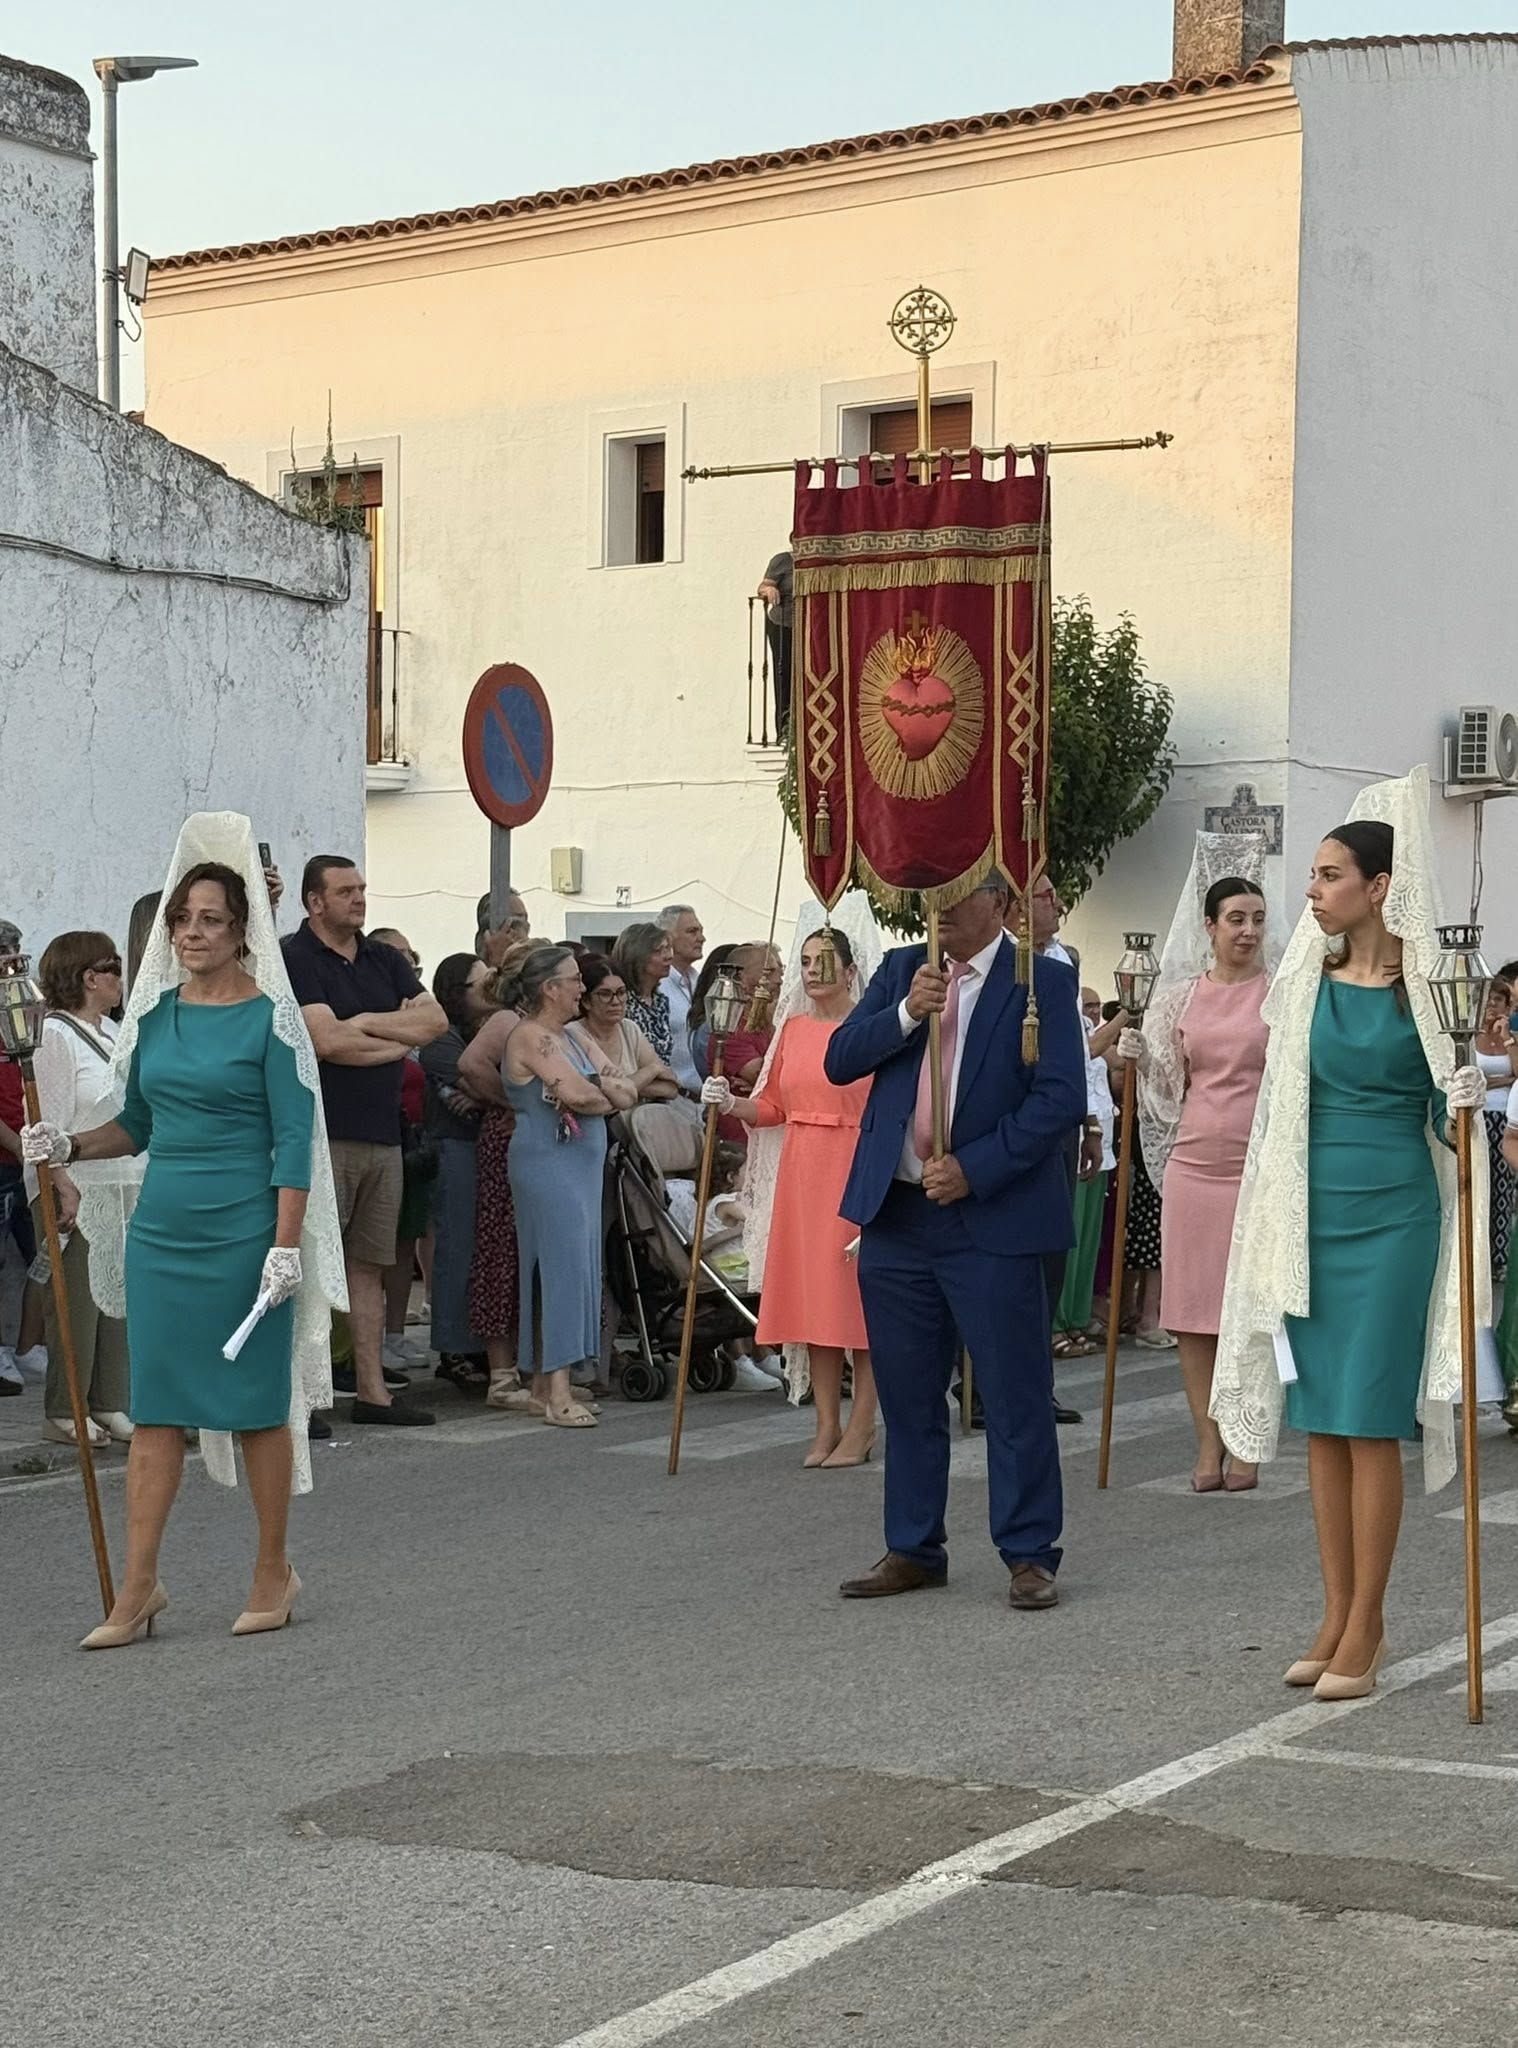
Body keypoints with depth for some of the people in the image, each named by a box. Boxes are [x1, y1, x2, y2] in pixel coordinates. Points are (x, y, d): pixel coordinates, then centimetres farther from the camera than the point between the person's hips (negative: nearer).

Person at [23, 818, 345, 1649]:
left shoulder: (269, 1018, -6)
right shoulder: (156, 1012, 9)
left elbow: (294, 1140, -9)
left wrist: (287, 1244, -16)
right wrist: (67, 1145, 2)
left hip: (241, 1232, -5)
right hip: (160, 1228, 5)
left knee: (258, 1402, 4)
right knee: (155, 1407, 5)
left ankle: (274, 1572, 17)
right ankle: (138, 1588, 8)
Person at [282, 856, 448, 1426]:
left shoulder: (385, 961, 17)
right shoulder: (295, 959, -6)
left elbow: (435, 1020, 6)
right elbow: (328, 1041, -17)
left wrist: (368, 1023, -7)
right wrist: (400, 1040, -3)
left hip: (382, 1135, 7)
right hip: (323, 1136, -7)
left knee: (369, 1265, 10)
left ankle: (372, 1389, 14)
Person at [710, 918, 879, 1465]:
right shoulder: (793, 1028, 12)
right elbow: (773, 1107, 16)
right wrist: (731, 1103, -2)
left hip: (856, 1171, -5)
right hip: (800, 1173, 6)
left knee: (858, 1292, -3)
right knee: (810, 1294, 6)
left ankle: (861, 1427, 4)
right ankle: (827, 1424, 14)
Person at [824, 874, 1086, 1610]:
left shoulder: (1042, 982, -4)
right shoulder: (902, 970, 11)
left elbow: (1062, 1098, -12)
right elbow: (839, 1061, 4)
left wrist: (973, 1169, -16)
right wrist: (905, 1013, -12)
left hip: (992, 1218, -5)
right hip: (896, 1216, 5)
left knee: (1016, 1397, 0)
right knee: (906, 1396, 12)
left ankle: (1030, 1556, 9)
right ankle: (912, 1550, 22)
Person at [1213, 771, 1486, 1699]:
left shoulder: (1423, 988, -6)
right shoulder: (1309, 979, 6)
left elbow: (1444, 1119, -3)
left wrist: (1466, 1101, -23)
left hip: (1392, 1214, -5)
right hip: (1313, 1212, 5)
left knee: (1370, 1420, -5)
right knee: (1321, 1419, 7)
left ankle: (1367, 1626, 2)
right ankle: (1339, 1616, 16)